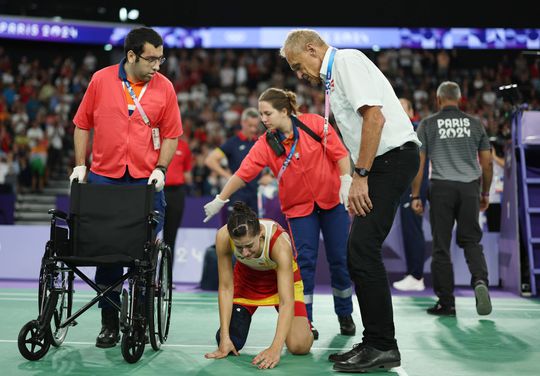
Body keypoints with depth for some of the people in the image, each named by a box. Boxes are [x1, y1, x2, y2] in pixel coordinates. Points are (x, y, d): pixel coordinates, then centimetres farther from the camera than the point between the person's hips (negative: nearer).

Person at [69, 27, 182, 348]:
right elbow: (83, 125, 8)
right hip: (104, 178, 0)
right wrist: (80, 165, 4)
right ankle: (109, 321, 19)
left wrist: (160, 169, -6)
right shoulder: (101, 80, 1)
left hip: (146, 182, 0)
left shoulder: (164, 87, 1)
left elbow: (171, 134, 5)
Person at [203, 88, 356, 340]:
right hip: (299, 206, 1)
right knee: (305, 262, -6)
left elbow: (339, 153, -8)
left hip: (332, 199, 0)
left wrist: (346, 182, -16)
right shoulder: (266, 144, -8)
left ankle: (345, 316, 22)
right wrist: (220, 200, -12)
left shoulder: (314, 124, -12)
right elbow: (243, 172, -11)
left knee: (340, 259, 4)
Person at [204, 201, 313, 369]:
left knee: (300, 347, -17)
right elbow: (225, 288, -23)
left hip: (282, 278, -2)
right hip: (247, 276, 2)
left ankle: (303, 324, 19)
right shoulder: (223, 237, -33)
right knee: (230, 343, -10)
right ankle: (243, 315, 24)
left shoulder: (279, 242, -41)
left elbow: (287, 301, -43)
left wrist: (276, 348, -52)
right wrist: (225, 338, -26)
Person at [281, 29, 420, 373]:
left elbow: (375, 117, -19)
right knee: (359, 253, 8)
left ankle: (382, 346, -7)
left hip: (393, 156, -10)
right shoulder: (333, 78, 23)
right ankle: (375, 344, 13)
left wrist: (360, 175, -18)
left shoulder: (348, 61, -6)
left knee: (363, 251, -13)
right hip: (381, 163, 10)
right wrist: (359, 180, 15)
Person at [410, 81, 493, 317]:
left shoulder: (428, 124, 5)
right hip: (470, 187, 2)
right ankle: (480, 280, -15)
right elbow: (487, 163, 10)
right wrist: (485, 193, 20)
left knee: (441, 246, 4)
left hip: (442, 186, -2)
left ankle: (446, 303, 6)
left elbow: (419, 162, 0)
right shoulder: (475, 124, 10)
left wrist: (415, 196, 4)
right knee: (471, 240, 12)